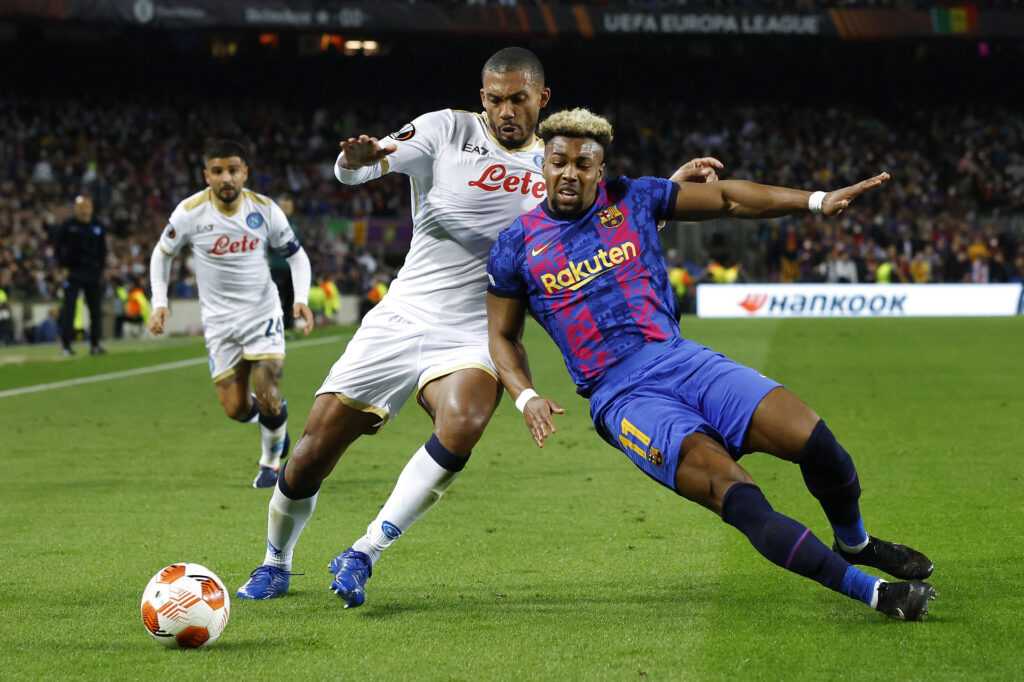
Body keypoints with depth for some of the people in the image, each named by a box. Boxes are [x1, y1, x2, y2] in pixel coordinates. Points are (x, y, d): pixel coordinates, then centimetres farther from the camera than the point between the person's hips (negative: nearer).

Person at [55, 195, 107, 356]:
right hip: (73, 273, -3)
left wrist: (100, 269, 7)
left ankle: (94, 344, 14)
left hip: (93, 274, 3)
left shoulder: (98, 227, 8)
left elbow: (102, 251, 15)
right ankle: (66, 344, -3)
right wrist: (63, 267, -5)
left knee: (96, 309, 5)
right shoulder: (68, 226, -1)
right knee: (68, 308, -7)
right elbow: (58, 248, 3)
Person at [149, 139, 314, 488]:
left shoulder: (265, 209, -9)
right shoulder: (190, 213, -11)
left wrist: (301, 298, -12)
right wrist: (159, 302, -4)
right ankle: (275, 420, 34)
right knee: (236, 409, -2)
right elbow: (162, 253, 6)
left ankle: (271, 460, 15)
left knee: (268, 398, -13)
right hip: (219, 320, 1)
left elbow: (296, 255, 4)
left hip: (263, 314, -1)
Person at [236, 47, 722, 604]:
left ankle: (362, 556, -21)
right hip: (400, 321, -1)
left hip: (473, 339, 1)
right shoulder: (447, 130, -3)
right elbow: (353, 171, -12)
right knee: (309, 458, -3)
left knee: (461, 426, -33)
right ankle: (275, 564, 27)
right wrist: (357, 159, -37)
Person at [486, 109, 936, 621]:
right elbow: (503, 335, 14)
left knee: (808, 435, -16)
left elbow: (727, 199, 13)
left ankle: (854, 542, 16)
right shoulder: (517, 247, 4)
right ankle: (868, 590, -24)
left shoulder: (632, 199, 9)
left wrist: (817, 201, 4)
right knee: (730, 487, -27)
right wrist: (526, 399, -5)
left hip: (682, 361, 3)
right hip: (621, 397, -3)